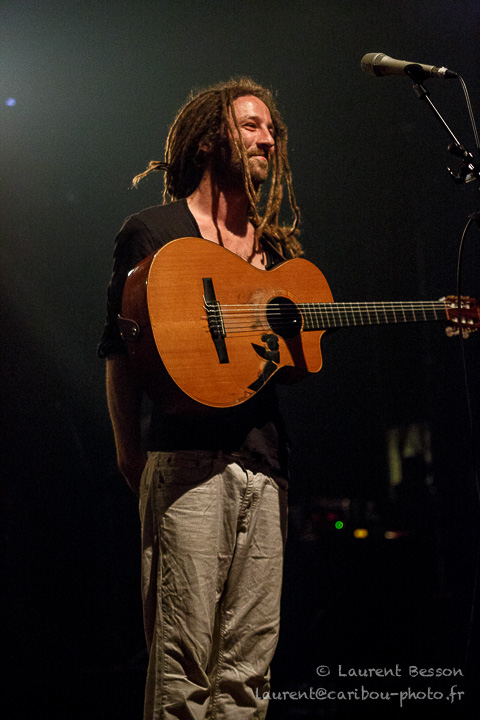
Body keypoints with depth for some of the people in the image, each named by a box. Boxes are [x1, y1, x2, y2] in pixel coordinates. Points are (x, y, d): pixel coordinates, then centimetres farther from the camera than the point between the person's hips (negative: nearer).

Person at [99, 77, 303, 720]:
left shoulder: (277, 247, 22)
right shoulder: (153, 231, 5)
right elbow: (120, 348, 2)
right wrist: (130, 451, -2)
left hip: (264, 457, 6)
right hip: (187, 456, -5)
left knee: (251, 660, 4)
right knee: (185, 656, -9)